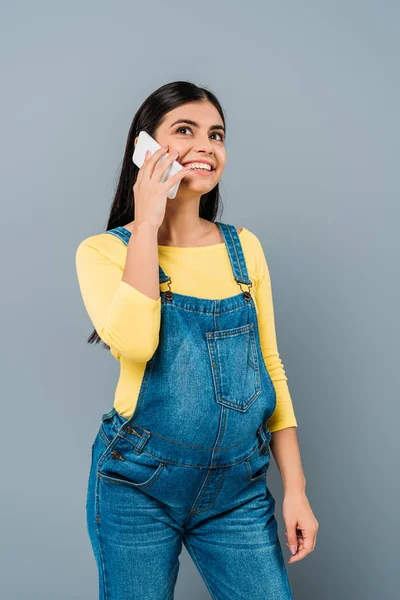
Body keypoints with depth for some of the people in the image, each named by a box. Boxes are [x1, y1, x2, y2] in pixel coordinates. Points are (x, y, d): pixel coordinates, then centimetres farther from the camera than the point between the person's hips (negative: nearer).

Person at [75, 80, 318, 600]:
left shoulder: (244, 248, 4)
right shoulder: (105, 250, -6)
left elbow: (270, 367, 7)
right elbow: (133, 343, -26)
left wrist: (295, 488, 4)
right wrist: (147, 223, -17)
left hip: (239, 491, 3)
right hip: (140, 488, -3)